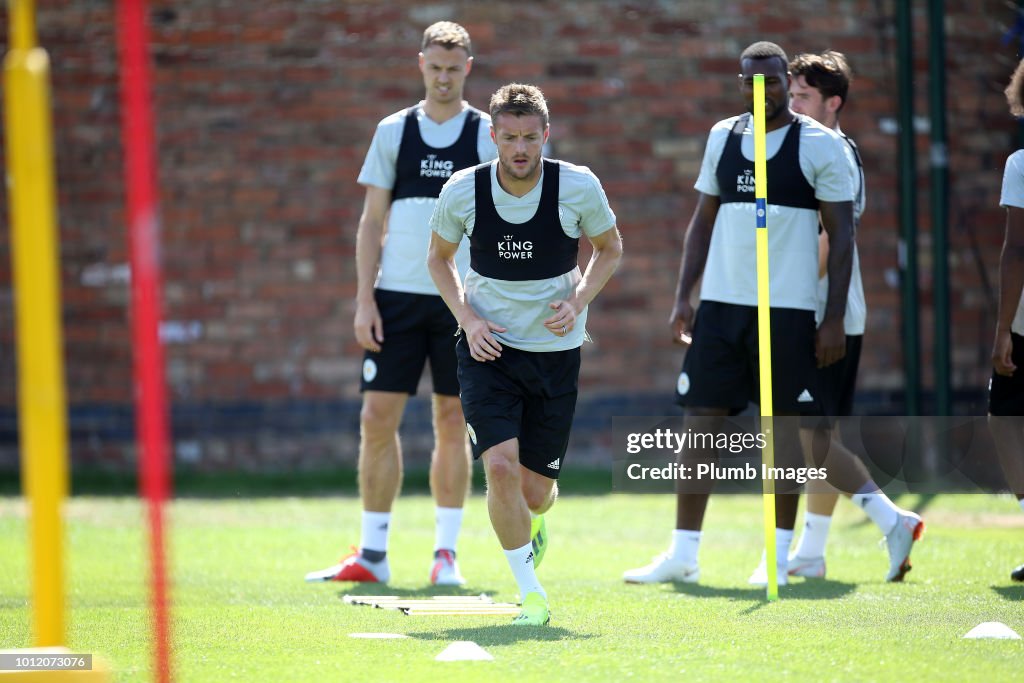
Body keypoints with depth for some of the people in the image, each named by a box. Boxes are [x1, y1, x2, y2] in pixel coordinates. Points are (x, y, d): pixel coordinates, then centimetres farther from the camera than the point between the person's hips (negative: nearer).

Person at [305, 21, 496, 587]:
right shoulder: (393, 131, 7)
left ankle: (446, 552, 10)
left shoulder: (488, 135, 3)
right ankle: (372, 554, 4)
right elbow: (372, 221, 8)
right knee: (377, 419, -3)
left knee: (452, 424, 2)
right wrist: (364, 300, 0)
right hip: (397, 296, 1)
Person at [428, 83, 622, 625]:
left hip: (556, 349, 1)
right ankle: (531, 593, -2)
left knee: (535, 490, 3)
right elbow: (439, 257, 8)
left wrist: (577, 301, -10)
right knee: (500, 467, -19)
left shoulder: (579, 187, -10)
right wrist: (468, 319, -7)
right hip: (488, 347, 0)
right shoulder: (462, 191, -9)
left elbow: (609, 248, 8)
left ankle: (532, 523, 43)